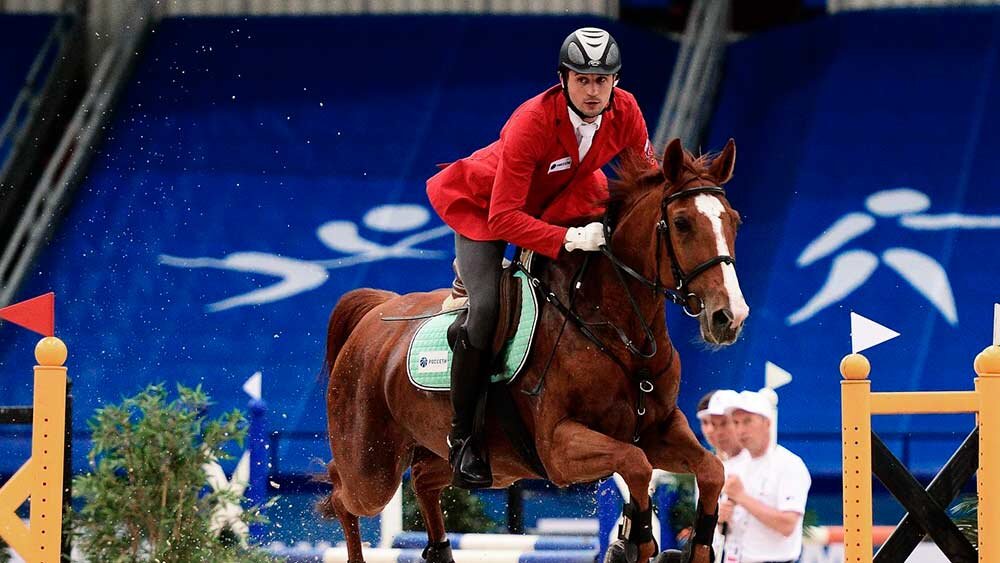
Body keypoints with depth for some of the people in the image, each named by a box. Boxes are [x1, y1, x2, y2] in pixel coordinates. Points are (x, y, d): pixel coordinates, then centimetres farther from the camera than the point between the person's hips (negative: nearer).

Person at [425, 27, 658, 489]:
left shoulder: (624, 112, -21)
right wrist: (568, 239, -48)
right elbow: (504, 219, -38)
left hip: (551, 204, 7)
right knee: (488, 307, -24)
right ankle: (461, 435, -11)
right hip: (482, 208, -7)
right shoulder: (532, 123, -37)